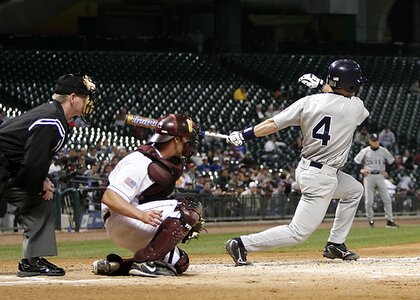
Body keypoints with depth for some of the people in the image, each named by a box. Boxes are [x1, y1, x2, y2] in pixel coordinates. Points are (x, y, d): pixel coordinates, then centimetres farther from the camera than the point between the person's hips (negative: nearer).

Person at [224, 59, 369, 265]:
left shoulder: (309, 102, -3)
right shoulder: (355, 107, -13)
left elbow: (273, 123, -7)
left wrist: (243, 135, -2)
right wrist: (322, 86, 11)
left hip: (305, 169, 8)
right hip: (322, 178, -8)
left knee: (354, 190, 28)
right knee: (299, 232, -5)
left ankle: (335, 245, 28)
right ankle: (242, 244, -13)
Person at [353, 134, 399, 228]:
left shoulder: (384, 151, 3)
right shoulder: (365, 151, -1)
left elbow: (391, 162, 14)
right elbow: (356, 161, 9)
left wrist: (387, 171, 4)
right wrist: (361, 169, -5)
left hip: (380, 176, 1)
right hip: (369, 177, -1)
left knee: (387, 199, -6)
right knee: (369, 201, -2)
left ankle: (390, 220, -2)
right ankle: (370, 220, 12)